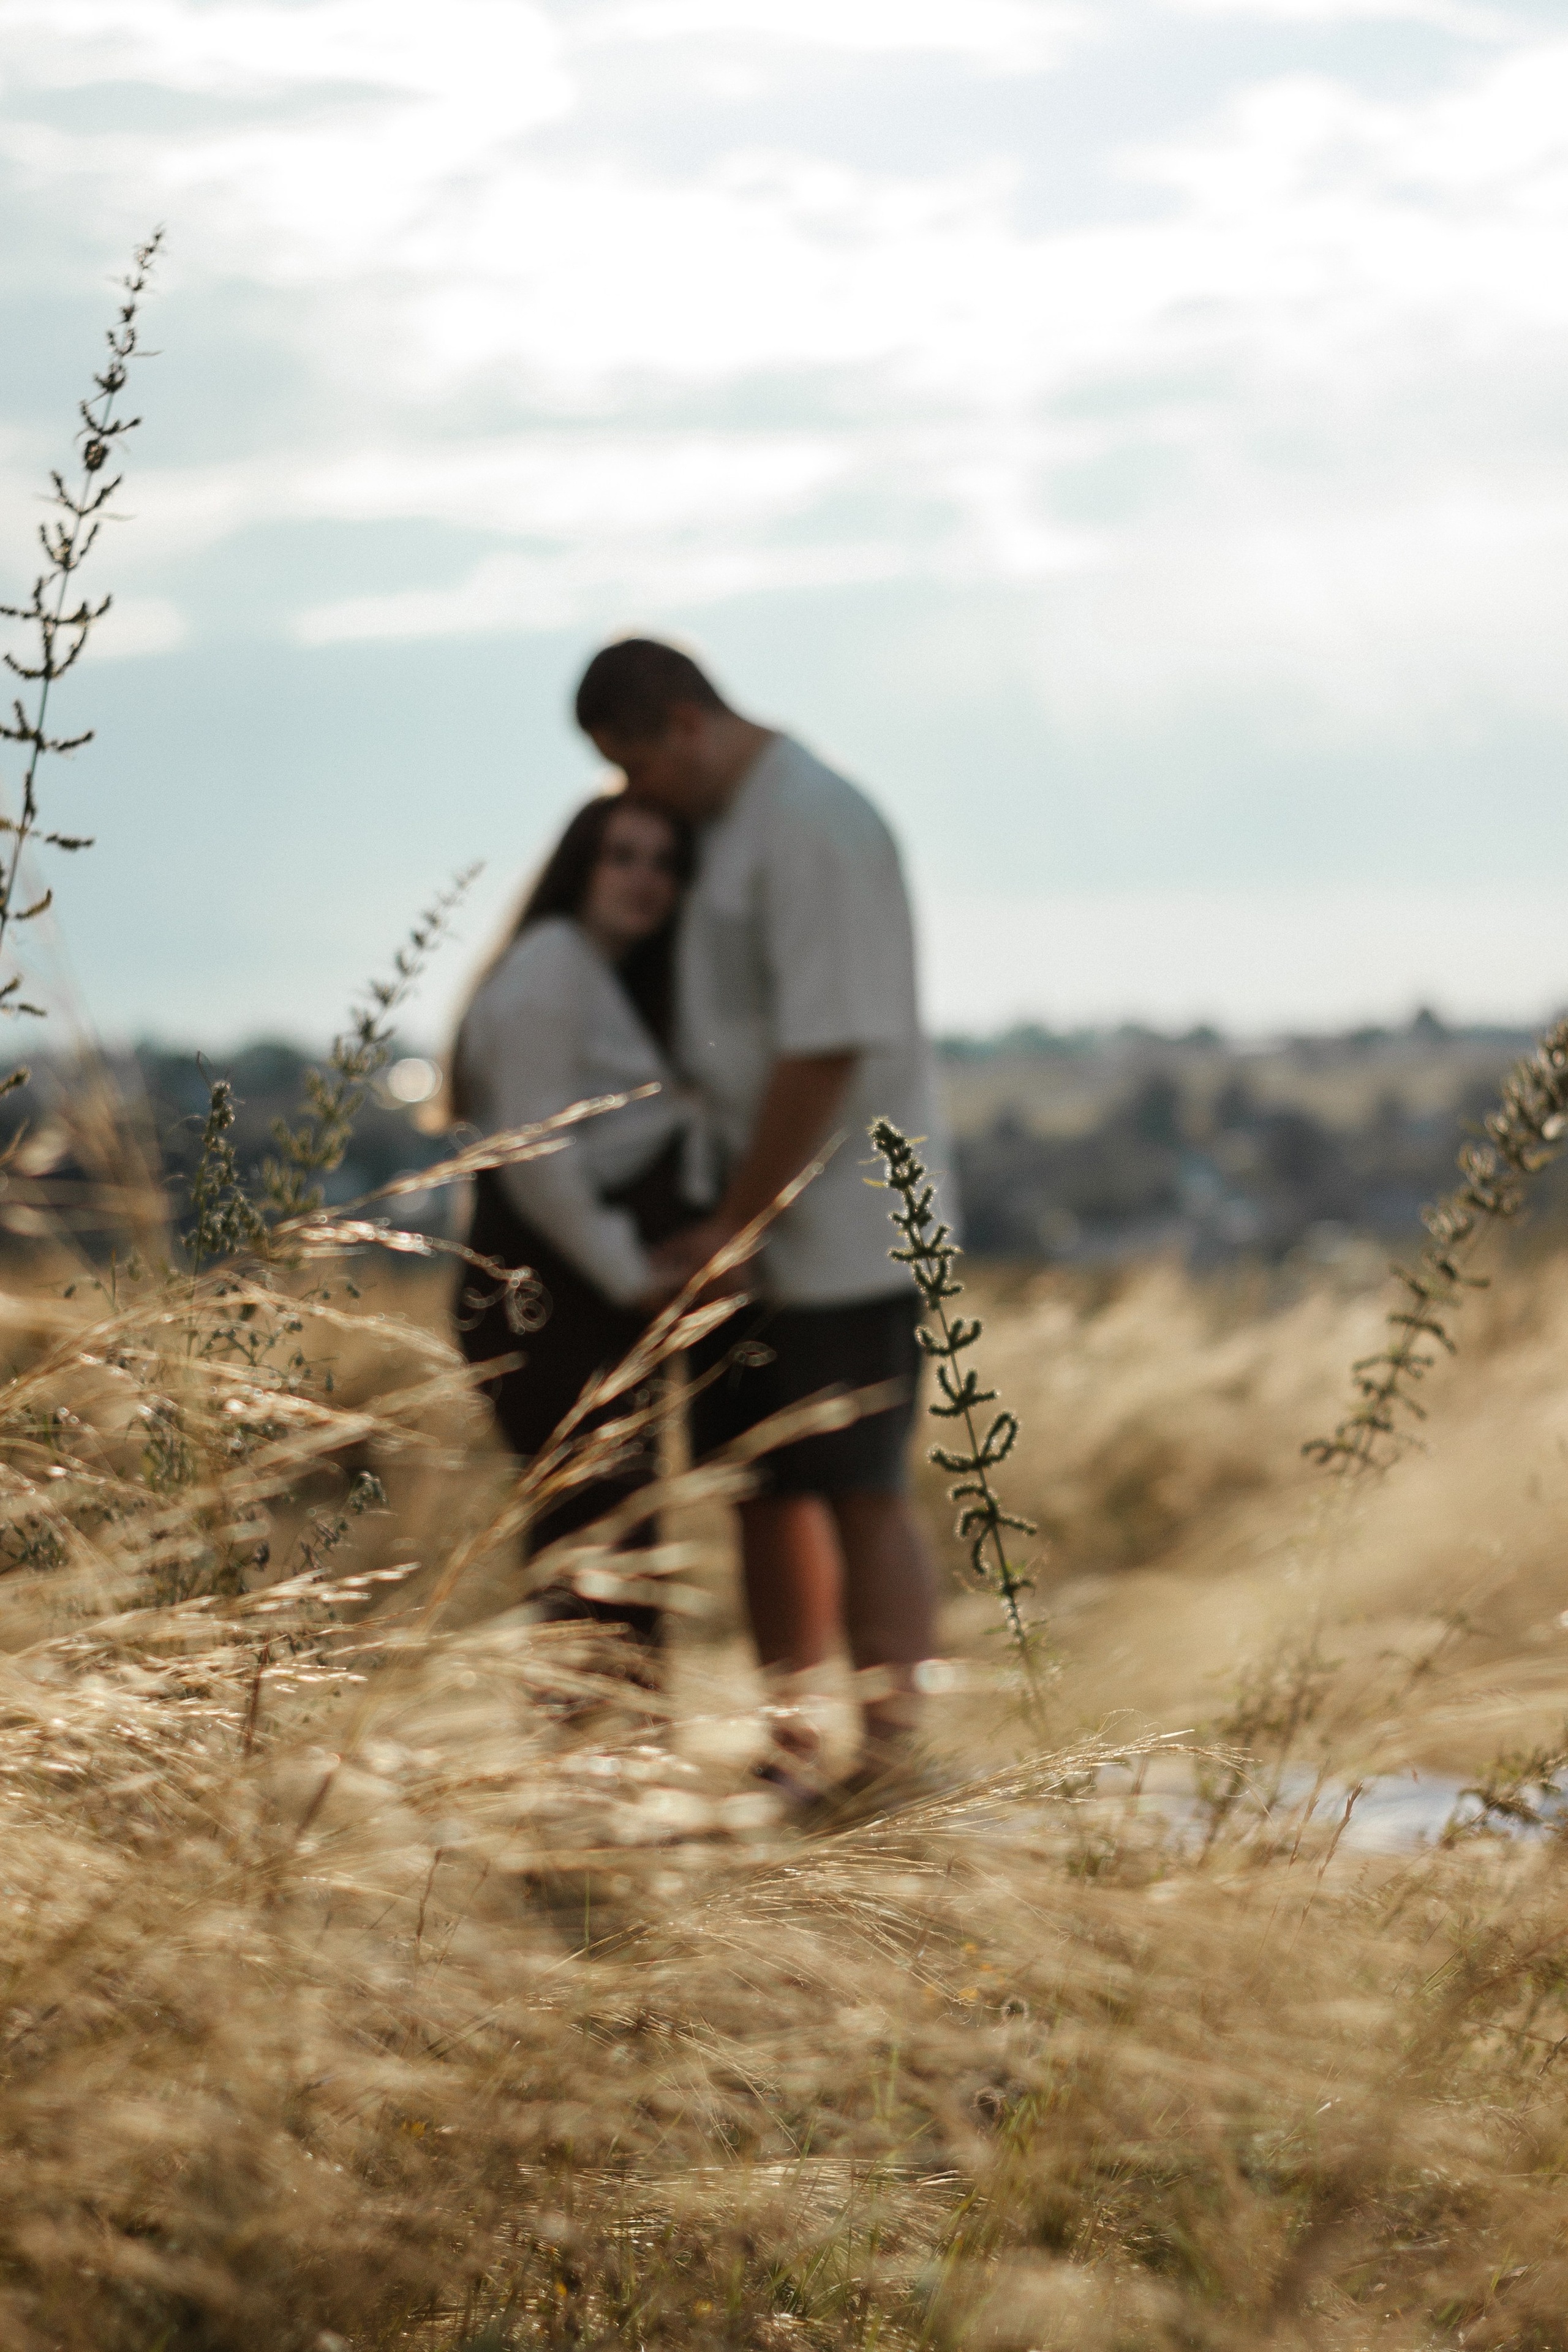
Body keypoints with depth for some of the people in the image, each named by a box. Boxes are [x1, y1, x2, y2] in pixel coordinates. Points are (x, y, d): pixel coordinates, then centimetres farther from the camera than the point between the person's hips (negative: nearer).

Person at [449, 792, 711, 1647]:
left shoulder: (618, 978, 20)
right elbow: (534, 1157, -19)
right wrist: (625, 1271, -14)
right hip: (551, 1298, -10)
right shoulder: (552, 965, -12)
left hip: (606, 1296, 10)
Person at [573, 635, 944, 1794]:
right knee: (764, 1488, 12)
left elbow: (827, 1047, -21)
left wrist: (732, 1221, -17)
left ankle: (894, 1761, -2)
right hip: (750, 1240, 9)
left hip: (841, 1237, -9)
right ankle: (788, 1756, 20)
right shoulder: (723, 826, 13)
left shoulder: (816, 826, -16)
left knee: (862, 1495, -6)